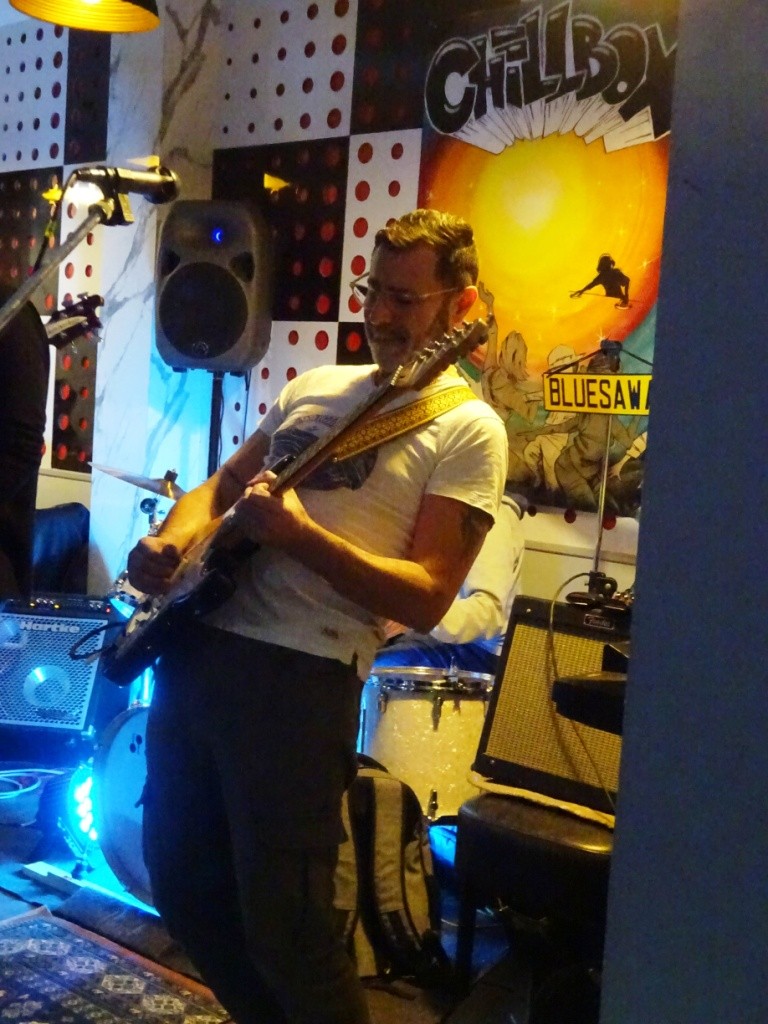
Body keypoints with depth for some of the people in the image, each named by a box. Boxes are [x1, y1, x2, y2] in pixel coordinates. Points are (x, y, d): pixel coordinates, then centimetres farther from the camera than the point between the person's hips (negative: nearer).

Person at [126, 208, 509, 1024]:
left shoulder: (467, 429, -5)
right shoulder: (312, 386, 16)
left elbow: (426, 598, -12)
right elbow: (221, 484, 21)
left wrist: (299, 533, -23)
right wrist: (172, 539, -1)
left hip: (303, 677, -7)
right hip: (198, 640, 7)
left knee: (282, 923, -2)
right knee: (180, 884, 16)